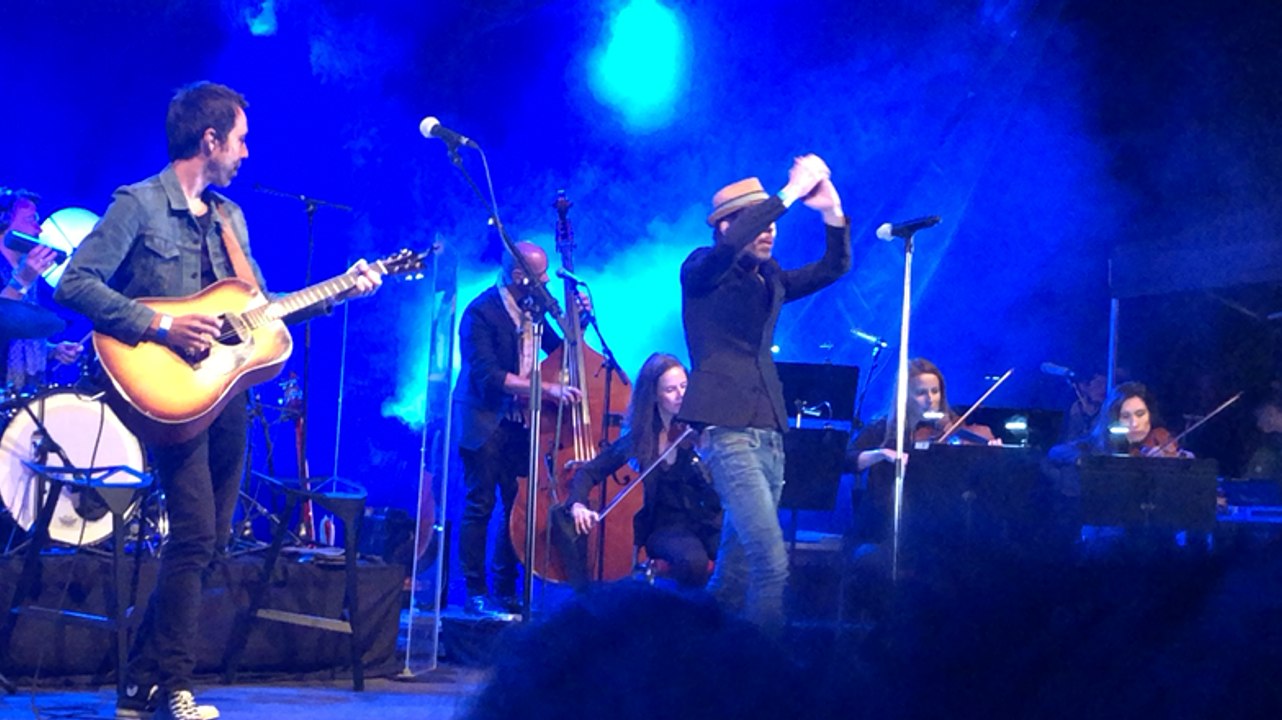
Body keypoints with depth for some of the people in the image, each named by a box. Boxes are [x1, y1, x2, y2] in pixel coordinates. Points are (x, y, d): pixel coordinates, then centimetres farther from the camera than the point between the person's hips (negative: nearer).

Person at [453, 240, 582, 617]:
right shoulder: (481, 313, -13)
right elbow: (489, 376, -22)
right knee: (480, 506, -4)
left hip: (520, 423, 7)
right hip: (485, 422, -6)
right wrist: (549, 388, -26)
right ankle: (476, 593, 2)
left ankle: (505, 592, 11)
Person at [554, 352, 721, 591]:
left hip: (709, 519, 0)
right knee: (693, 561, -37)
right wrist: (578, 504, -15)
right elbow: (589, 472, 5)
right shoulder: (639, 438, 4)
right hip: (667, 525, 0)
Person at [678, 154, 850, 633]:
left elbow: (834, 267, 17)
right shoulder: (702, 271, 1)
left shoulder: (770, 281, 20)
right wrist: (791, 192, -19)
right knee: (771, 561, -19)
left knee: (737, 567, 8)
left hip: (769, 433, 7)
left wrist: (831, 210, 1)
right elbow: (729, 244, -21)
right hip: (727, 430, -7)